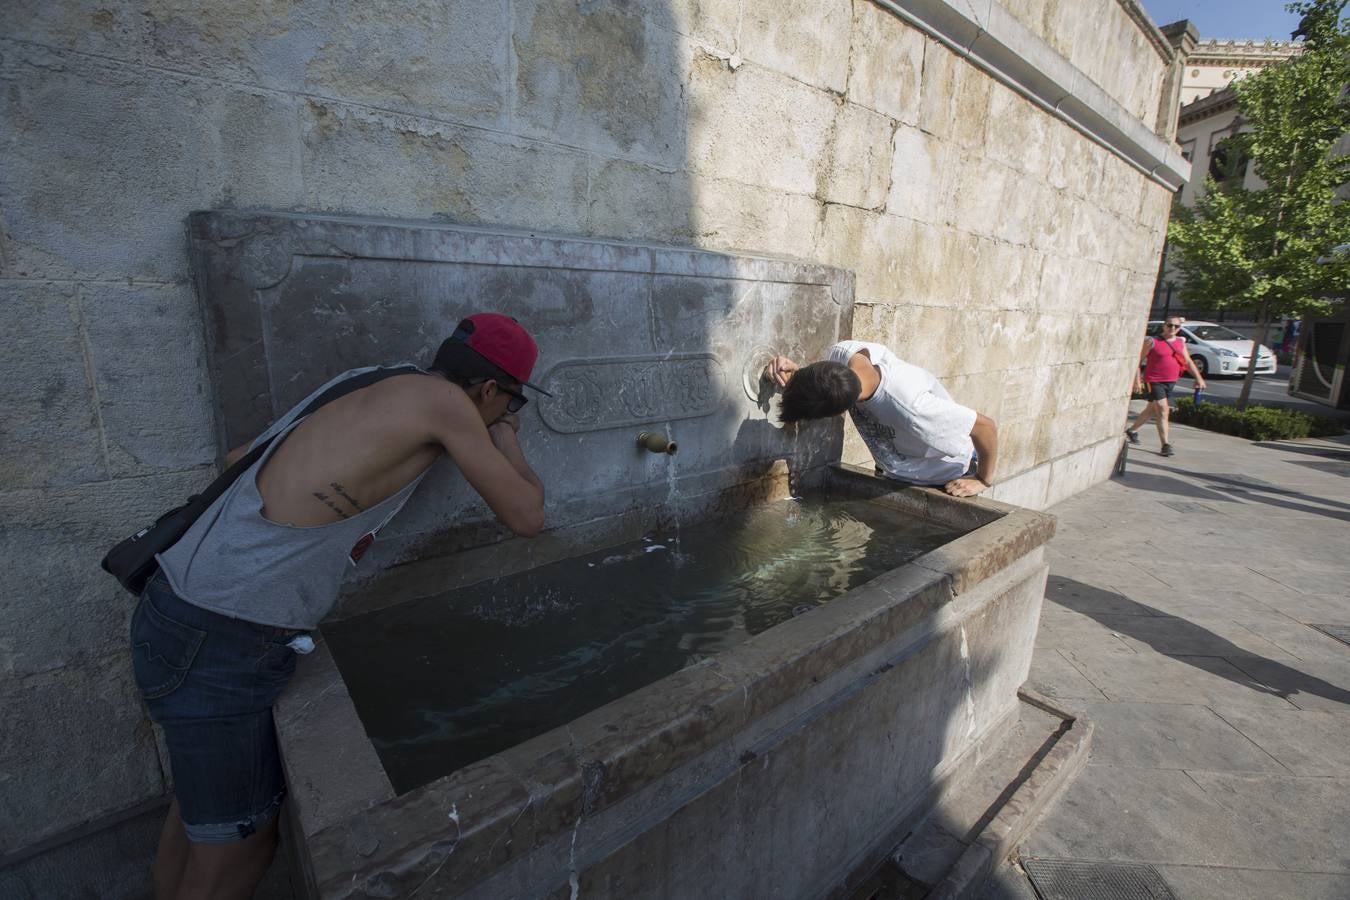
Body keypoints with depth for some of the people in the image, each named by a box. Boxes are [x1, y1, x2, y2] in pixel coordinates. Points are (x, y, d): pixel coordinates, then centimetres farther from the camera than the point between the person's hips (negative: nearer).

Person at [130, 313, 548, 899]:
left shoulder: (372, 384, 7)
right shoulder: (445, 400, -16)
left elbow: (238, 457, 16)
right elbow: (526, 517, -8)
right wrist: (505, 435, 6)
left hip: (193, 613, 9)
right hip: (222, 641, -9)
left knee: (197, 813, 26)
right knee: (238, 850, 11)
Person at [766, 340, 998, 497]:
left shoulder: (910, 407, -45)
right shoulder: (841, 353, -28)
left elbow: (986, 427, -31)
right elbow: (824, 384, -4)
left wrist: (983, 480, -15)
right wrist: (798, 376, -25)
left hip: (946, 481, -5)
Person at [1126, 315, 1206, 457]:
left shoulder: (1180, 342, 11)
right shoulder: (1152, 341, -7)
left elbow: (1188, 361, 17)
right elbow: (1138, 360, -7)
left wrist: (1198, 378, 9)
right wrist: (1136, 380, -13)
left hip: (1170, 382, 6)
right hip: (1154, 381, -6)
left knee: (1151, 410, 14)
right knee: (1163, 411, -12)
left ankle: (1131, 431, 31)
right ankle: (1166, 444, -11)